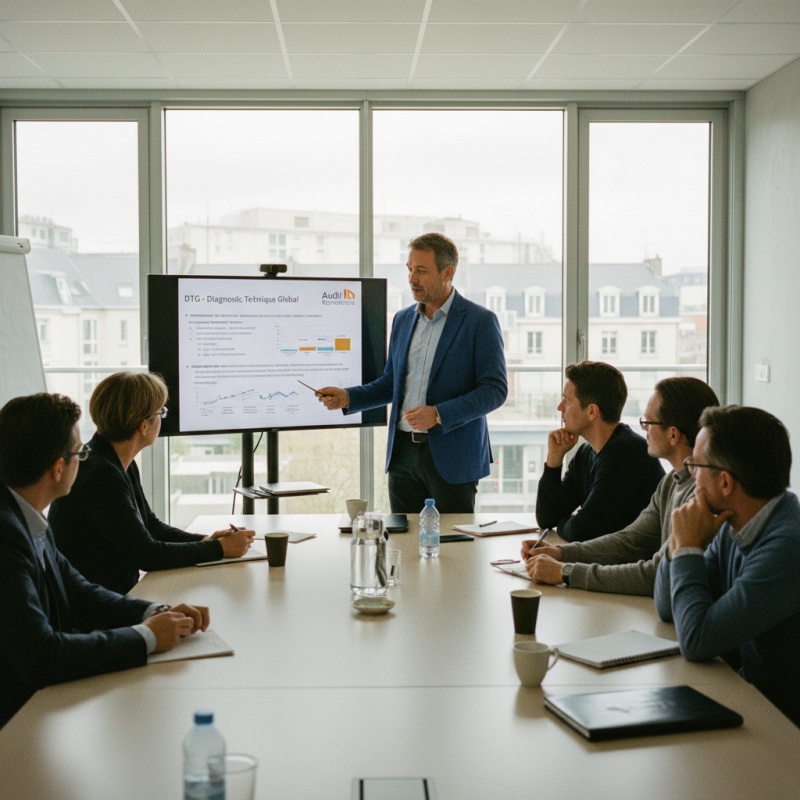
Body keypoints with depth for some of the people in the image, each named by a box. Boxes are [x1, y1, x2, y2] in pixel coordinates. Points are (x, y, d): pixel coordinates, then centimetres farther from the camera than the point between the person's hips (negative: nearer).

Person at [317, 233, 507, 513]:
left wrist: (439, 414, -22)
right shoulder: (403, 319, 12)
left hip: (452, 458, -5)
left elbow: (495, 389, -11)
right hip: (403, 452, 5)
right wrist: (348, 397, 1)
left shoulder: (480, 321, -7)